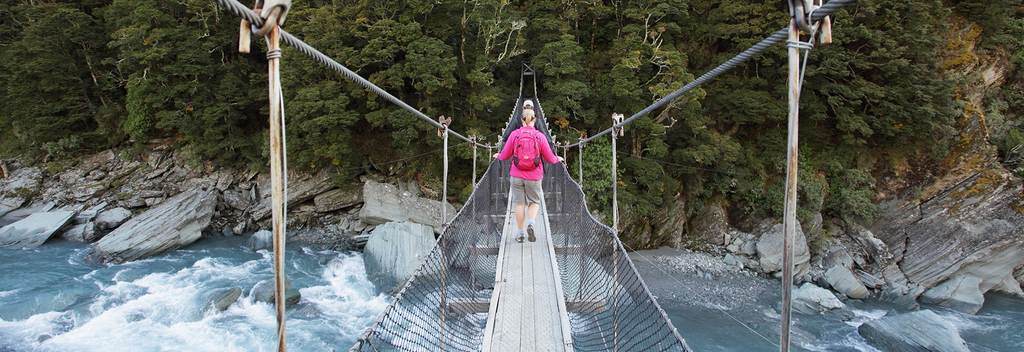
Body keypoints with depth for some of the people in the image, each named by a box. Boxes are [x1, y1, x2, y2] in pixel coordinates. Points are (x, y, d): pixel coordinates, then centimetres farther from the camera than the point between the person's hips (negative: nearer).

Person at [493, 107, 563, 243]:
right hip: (534, 177, 0)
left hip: (517, 175, 0)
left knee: (519, 203, 9)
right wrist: (558, 159, 23)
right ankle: (531, 223, -10)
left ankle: (520, 233, 15)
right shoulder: (540, 136, -6)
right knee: (534, 202, 15)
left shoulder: (514, 134, -5)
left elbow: (505, 155, 2)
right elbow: (550, 158, 0)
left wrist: (498, 156, 24)